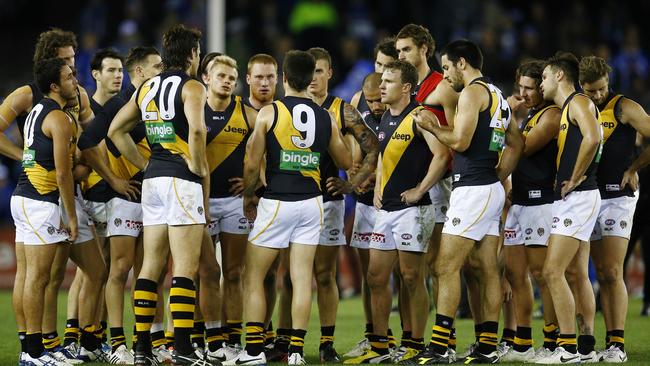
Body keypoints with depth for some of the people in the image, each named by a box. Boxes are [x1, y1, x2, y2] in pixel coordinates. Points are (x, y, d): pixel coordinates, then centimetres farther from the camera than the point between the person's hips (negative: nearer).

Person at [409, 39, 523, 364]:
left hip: (472, 189, -10)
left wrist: (431, 127, -2)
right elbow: (517, 143, 24)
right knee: (487, 269, 8)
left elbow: (460, 141, -17)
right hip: (492, 190, 10)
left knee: (446, 267, -11)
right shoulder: (497, 96, 19)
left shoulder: (472, 92, -10)